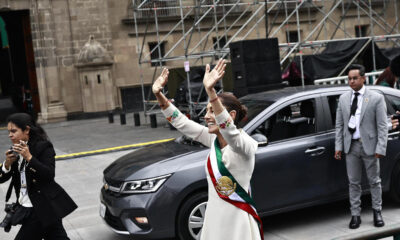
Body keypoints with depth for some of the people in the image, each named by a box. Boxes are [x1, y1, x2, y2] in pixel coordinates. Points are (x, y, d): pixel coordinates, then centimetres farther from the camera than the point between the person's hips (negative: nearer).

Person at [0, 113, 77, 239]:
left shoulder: (43, 147, -10)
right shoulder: (16, 150, 11)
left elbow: (50, 175, -22)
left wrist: (29, 157, -28)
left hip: (43, 209, -7)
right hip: (26, 208, 7)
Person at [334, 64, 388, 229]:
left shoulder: (376, 98, -5)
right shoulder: (343, 98, 7)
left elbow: (382, 126, -8)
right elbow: (339, 124, 8)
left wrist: (380, 148, -14)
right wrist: (338, 146, 2)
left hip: (369, 146, -3)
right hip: (351, 146, 3)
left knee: (374, 181, 10)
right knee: (353, 182, 8)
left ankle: (377, 212, 24)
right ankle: (355, 215, 16)